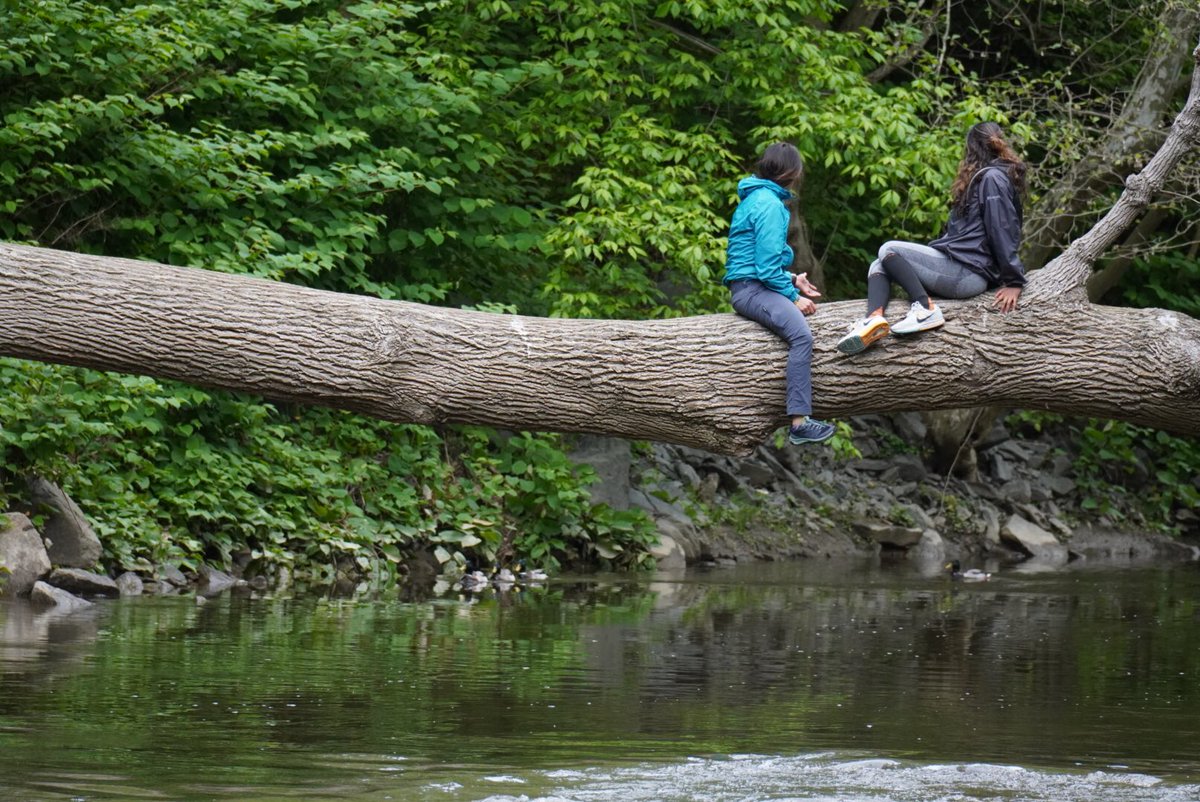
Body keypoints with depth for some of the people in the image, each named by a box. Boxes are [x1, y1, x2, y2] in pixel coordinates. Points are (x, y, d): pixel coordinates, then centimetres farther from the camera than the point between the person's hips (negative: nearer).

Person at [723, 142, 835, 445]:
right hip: (753, 288, -11)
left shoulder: (755, 198, 20)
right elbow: (767, 265, -17)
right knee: (801, 334, -29)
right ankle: (799, 423, -39)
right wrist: (793, 296, -10)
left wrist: (792, 281, 21)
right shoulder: (769, 204, -12)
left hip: (749, 287, 11)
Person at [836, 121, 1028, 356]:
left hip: (968, 273, -10)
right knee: (879, 266, 6)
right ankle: (874, 318, -22)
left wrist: (1014, 282, -18)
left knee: (889, 251, -11)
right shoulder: (986, 176, 23)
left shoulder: (993, 177, -9)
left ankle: (924, 308, -24)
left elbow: (1002, 231, -15)